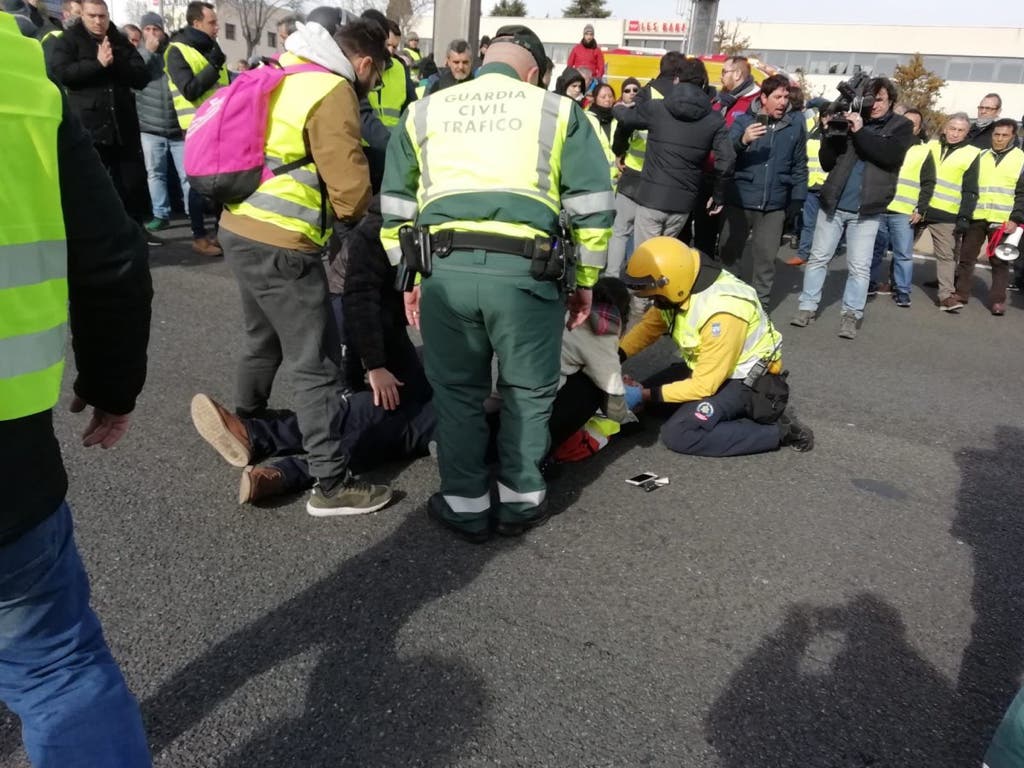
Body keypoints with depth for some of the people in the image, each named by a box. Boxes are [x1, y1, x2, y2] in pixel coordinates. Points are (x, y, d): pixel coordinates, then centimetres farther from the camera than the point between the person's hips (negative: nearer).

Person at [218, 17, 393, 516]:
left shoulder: (286, 77, 18)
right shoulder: (332, 93, -11)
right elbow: (351, 190, -14)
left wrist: (324, 204, 15)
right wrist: (353, 213, 7)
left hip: (240, 229, 10)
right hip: (280, 245, -10)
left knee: (262, 339, 27)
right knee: (317, 365, -4)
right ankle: (332, 486, 0)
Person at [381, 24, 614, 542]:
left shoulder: (424, 112, 21)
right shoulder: (558, 111, 14)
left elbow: (396, 207, 20)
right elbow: (591, 206, 9)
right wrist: (585, 280, 16)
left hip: (446, 271, 2)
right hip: (524, 273, -1)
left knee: (457, 391, 17)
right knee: (528, 391, 17)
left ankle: (465, 506, 26)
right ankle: (520, 501, 27)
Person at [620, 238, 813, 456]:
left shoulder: (720, 312, -35)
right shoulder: (682, 287, -11)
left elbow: (704, 385, -29)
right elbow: (649, 325, 4)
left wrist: (648, 395, -23)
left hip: (747, 378, -9)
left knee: (677, 434, -21)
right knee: (646, 393, 4)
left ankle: (777, 430, -10)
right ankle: (733, 411, 5)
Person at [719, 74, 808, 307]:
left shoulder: (795, 125, 3)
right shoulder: (744, 120, -4)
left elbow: (799, 166, 9)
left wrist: (797, 199, 6)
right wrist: (742, 141, -31)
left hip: (775, 204, 2)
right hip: (740, 200, -2)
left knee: (766, 257, 8)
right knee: (728, 252, 7)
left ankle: (760, 303, 20)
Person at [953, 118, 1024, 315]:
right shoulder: (980, 156, 11)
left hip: (1003, 220, -2)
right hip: (976, 217, 2)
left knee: (999, 261, 3)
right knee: (966, 256, 6)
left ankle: (998, 300, 7)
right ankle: (961, 293, 16)